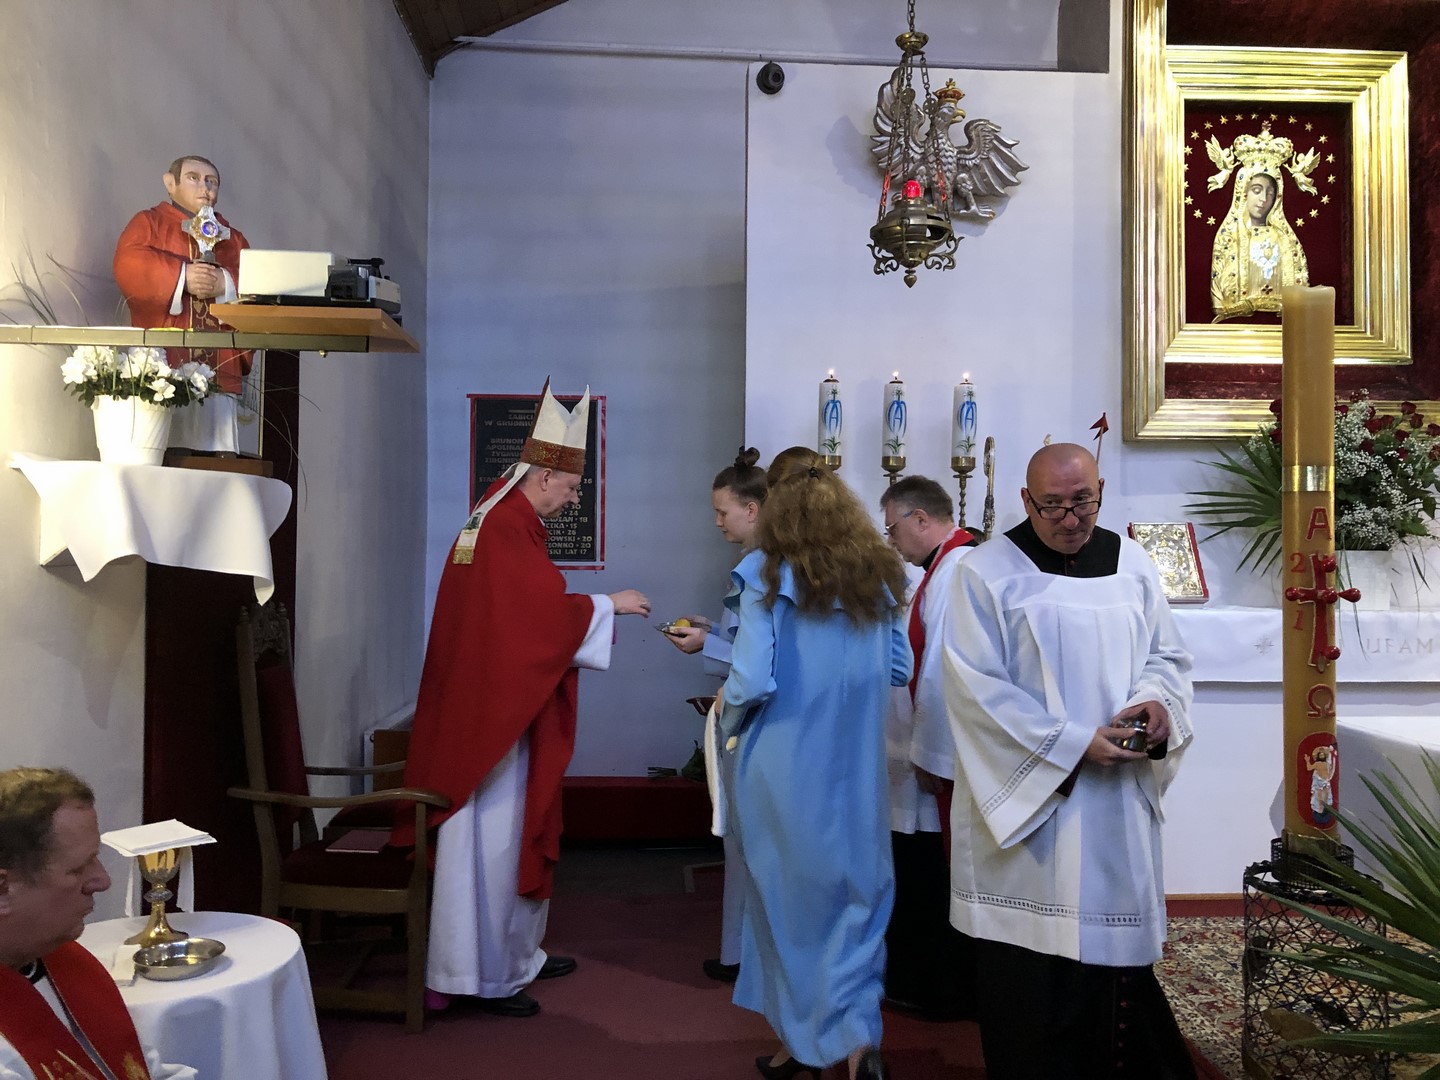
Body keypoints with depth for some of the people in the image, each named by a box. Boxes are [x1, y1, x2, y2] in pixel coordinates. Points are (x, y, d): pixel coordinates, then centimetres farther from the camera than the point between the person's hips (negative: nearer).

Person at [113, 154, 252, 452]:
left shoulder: (234, 238, 24)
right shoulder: (148, 223, 15)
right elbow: (129, 267, -4)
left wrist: (226, 283, -7)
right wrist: (181, 276, -13)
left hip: (218, 370, 3)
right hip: (161, 369, -3)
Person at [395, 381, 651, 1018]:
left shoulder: (506, 522, 14)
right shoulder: (507, 531, -19)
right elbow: (549, 610, -23)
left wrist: (594, 610, 11)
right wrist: (610, 603, -10)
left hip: (501, 709, 11)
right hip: (494, 715, -11)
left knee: (516, 833, 18)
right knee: (493, 839, -1)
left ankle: (517, 954, 30)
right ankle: (487, 977, 10)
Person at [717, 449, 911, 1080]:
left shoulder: (766, 574, -10)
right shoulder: (877, 576, 4)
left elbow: (753, 680, -16)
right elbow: (899, 671, 10)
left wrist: (725, 709, 5)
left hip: (784, 769, -3)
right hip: (855, 770, 3)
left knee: (787, 896, 13)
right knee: (857, 895, 13)